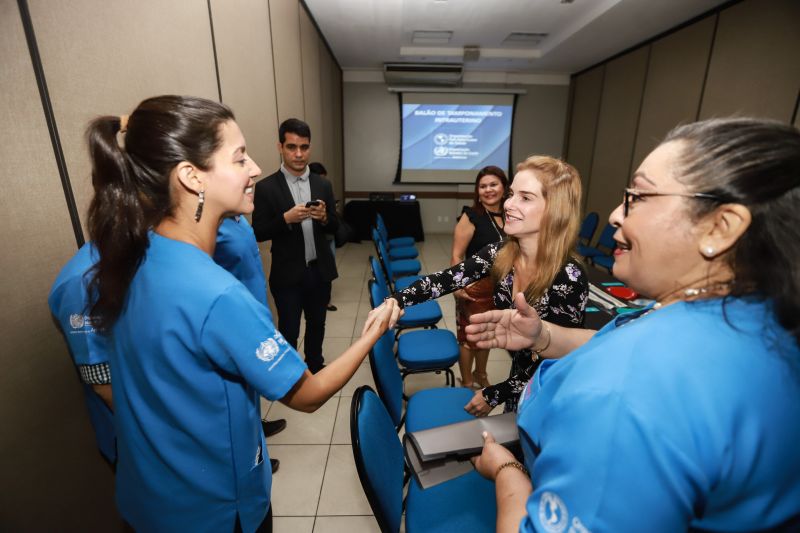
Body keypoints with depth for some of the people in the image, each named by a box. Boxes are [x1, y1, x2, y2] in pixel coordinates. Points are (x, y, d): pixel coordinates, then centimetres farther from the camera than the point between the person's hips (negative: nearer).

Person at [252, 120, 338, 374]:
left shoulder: (323, 185, 3)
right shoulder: (266, 187, -8)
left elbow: (334, 228, 6)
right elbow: (258, 233, -8)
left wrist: (324, 218, -16)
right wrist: (286, 218, -24)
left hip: (320, 270, 4)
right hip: (288, 274, -4)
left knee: (317, 324, 20)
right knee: (288, 330, 10)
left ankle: (315, 367, 42)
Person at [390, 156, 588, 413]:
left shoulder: (569, 278, -30)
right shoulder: (500, 254, -13)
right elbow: (446, 279, -14)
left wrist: (494, 395, -17)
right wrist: (397, 301, -30)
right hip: (517, 379, 5)